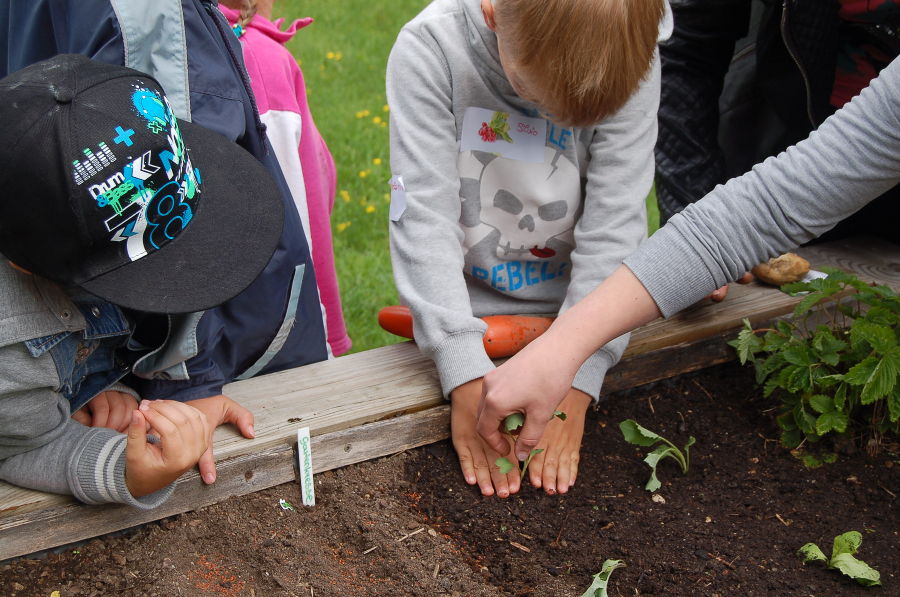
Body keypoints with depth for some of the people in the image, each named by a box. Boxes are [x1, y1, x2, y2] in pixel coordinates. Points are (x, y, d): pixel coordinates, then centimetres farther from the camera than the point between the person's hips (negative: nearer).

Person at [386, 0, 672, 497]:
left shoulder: (632, 63, -20)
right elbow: (425, 218, -25)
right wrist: (467, 375, -31)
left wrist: (575, 381, -26)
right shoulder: (429, 50, -23)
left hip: (571, 315, 1)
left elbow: (613, 230, -20)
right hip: (465, 320, 0)